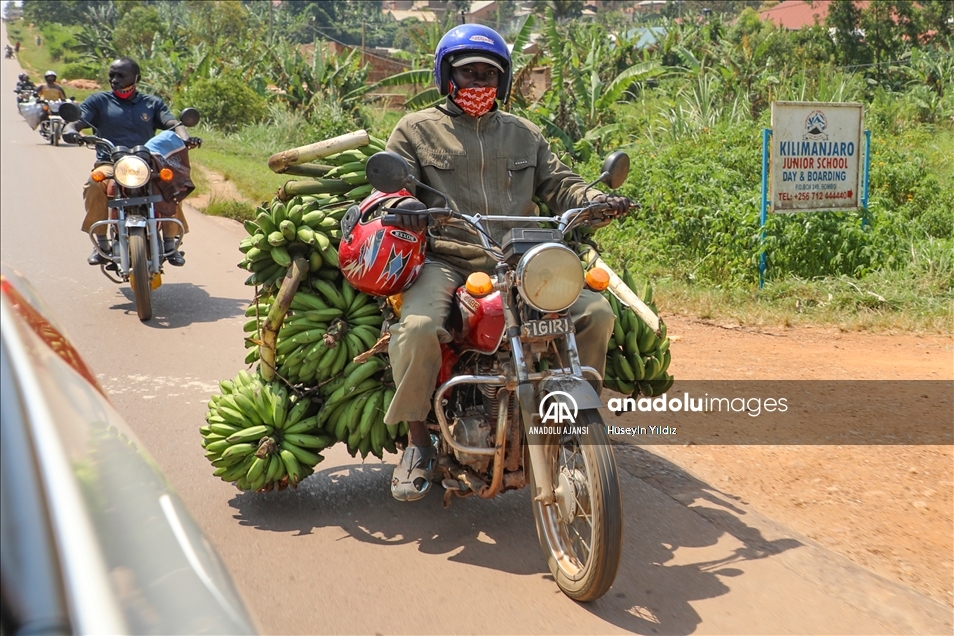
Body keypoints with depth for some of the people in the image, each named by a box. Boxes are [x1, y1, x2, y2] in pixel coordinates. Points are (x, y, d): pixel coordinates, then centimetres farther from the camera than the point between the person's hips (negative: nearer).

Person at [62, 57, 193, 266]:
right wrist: (70, 131, -24)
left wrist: (185, 138, -21)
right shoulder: (99, 100, 14)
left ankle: (170, 244, -15)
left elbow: (173, 123, 2)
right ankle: (101, 245, -22)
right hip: (109, 164, 0)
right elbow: (76, 120, 2)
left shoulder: (152, 103, 17)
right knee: (94, 185, -33)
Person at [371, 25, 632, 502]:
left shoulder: (525, 135, 24)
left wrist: (598, 200, -6)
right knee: (418, 328, -34)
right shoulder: (416, 130, 13)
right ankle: (418, 442, -13)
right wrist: (400, 203, -23)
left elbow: (559, 185, 17)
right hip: (445, 261, -3)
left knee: (596, 311, -14)